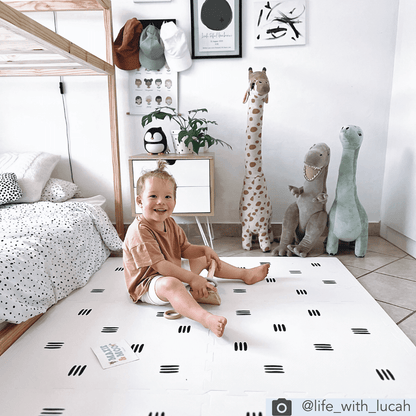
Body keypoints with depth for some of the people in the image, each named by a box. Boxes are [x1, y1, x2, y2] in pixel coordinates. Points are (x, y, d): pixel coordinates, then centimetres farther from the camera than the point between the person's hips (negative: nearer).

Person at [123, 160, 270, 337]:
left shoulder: (169, 224, 2)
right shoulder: (139, 231, -27)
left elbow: (185, 250, 11)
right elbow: (161, 266, -31)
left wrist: (204, 249, -9)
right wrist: (192, 279, -30)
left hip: (175, 273, 10)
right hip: (148, 285, -9)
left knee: (203, 259, 17)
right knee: (170, 284, -43)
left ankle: (246, 274, 33)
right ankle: (205, 318, -63)